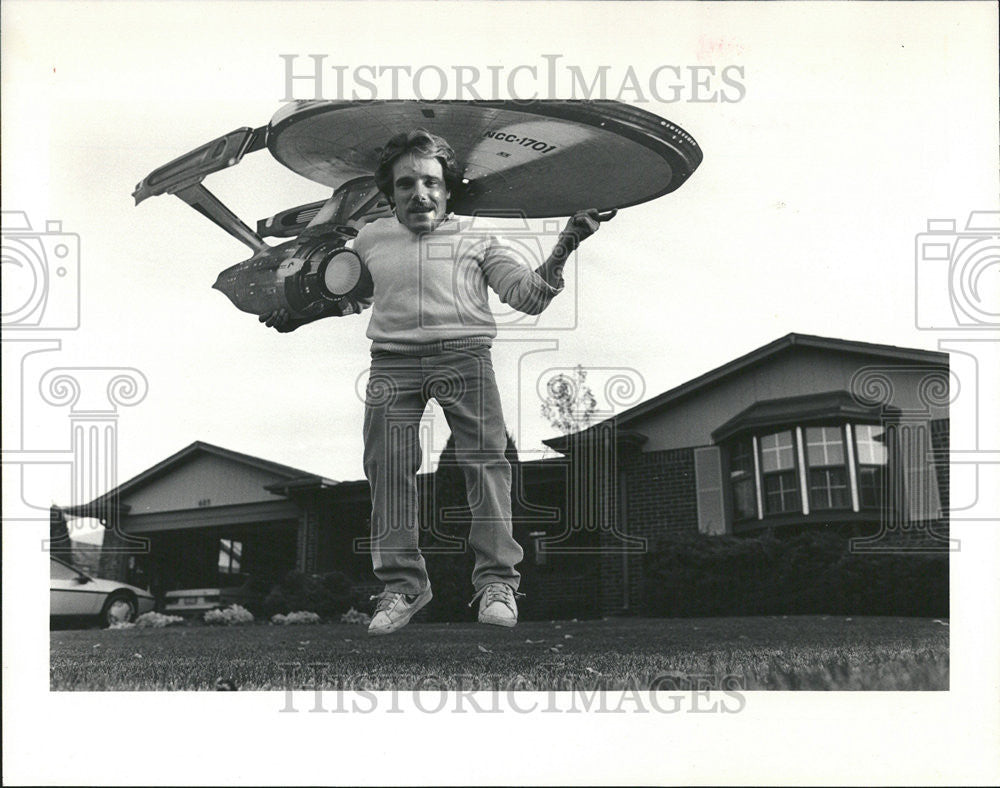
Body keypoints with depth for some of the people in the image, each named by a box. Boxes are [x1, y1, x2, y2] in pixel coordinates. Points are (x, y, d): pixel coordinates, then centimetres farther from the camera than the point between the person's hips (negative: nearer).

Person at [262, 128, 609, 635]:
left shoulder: (476, 239, 15)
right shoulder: (371, 239, 22)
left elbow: (529, 297, 10)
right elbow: (355, 295, 39)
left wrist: (564, 247, -2)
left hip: (463, 354, -2)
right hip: (393, 361, 2)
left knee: (485, 459, -13)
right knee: (388, 466, -6)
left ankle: (496, 580, -9)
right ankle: (402, 583, 4)